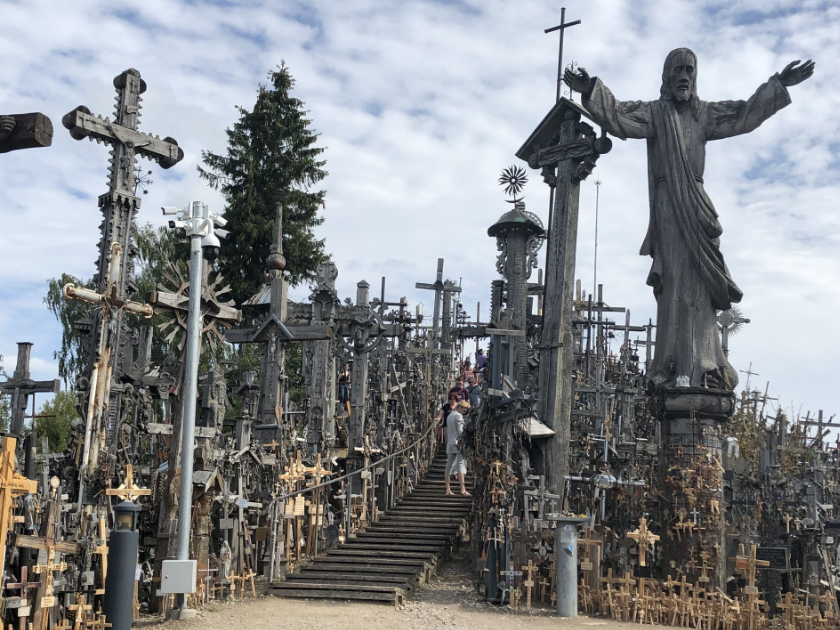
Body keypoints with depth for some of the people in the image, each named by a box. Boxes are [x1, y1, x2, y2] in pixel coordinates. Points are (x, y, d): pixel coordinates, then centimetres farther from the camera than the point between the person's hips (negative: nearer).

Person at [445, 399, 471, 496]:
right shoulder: (458, 416, -7)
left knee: (449, 465, 7)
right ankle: (463, 489, -21)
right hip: (458, 443, -9)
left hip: (450, 444, 9)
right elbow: (460, 431, -14)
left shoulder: (449, 416, 20)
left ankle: (448, 489, 7)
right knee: (461, 464, -13)